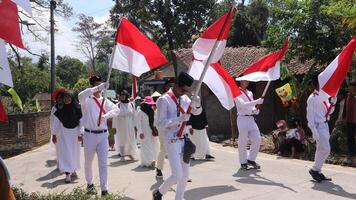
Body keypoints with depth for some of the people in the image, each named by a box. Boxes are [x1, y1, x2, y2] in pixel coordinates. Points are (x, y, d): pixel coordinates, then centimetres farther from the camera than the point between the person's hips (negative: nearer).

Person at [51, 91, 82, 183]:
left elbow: (81, 122, -7)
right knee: (66, 153, -4)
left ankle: (73, 171, 29)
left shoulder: (77, 109, -7)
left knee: (75, 153, 11)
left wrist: (80, 134, -12)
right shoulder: (59, 110, -6)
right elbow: (55, 122, 0)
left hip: (75, 134, 1)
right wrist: (54, 135, 0)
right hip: (64, 134, -1)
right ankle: (68, 174, -4)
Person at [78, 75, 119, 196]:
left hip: (103, 135, 2)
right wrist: (97, 88, -37)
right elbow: (81, 95, -28)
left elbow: (116, 110, -6)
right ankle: (90, 184, 36)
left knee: (103, 163, 1)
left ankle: (104, 189, 5)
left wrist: (105, 116, -22)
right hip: (90, 135, -2)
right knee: (88, 162, 14)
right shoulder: (87, 100, -4)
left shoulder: (105, 101, 7)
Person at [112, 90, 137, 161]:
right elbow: (115, 117, -6)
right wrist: (114, 126, -9)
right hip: (121, 125, -2)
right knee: (122, 140, 3)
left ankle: (130, 153, 23)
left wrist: (135, 125, 5)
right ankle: (122, 155, 15)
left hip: (130, 125, 3)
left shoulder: (131, 104, 1)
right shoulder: (118, 105, -7)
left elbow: (134, 115, 6)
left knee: (131, 140, 4)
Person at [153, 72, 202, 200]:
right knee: (177, 175, -9)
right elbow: (161, 123, -15)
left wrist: (197, 103, -4)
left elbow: (197, 112, 17)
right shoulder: (164, 100, -12)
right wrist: (179, 118, -24)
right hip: (172, 141, -7)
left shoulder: (184, 98, 7)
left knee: (185, 174, 12)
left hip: (184, 139, 7)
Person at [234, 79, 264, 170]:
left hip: (251, 119, 6)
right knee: (243, 142, 0)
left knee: (257, 139, 1)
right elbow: (243, 104, -18)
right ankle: (243, 162, 14)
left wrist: (255, 110, 0)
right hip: (243, 119, -6)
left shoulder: (250, 93, 18)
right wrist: (257, 101, -23)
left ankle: (251, 159, 17)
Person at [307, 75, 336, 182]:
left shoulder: (324, 97, 11)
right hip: (318, 126, -8)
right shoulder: (312, 98, -13)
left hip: (325, 125, 8)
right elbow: (310, 115, -16)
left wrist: (333, 103, 2)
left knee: (321, 150, 11)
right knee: (325, 149, -11)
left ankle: (317, 171, 20)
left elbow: (329, 112, 19)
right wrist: (314, 131, -21)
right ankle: (315, 169, 4)